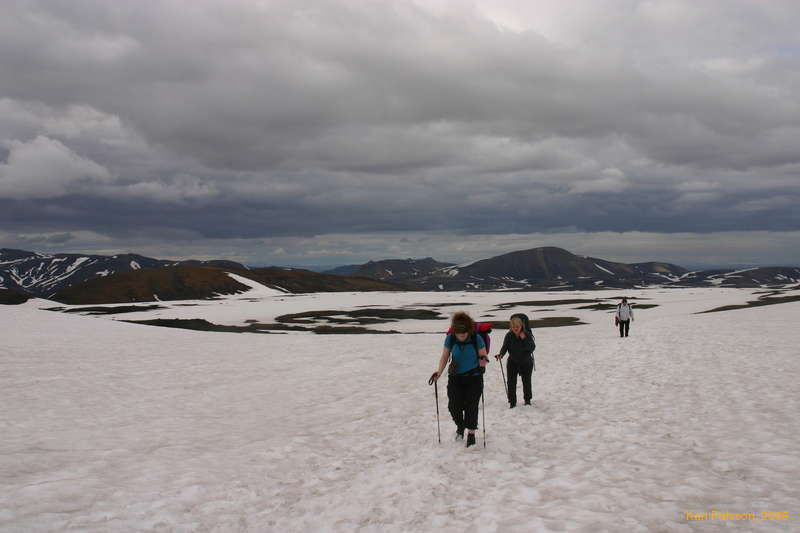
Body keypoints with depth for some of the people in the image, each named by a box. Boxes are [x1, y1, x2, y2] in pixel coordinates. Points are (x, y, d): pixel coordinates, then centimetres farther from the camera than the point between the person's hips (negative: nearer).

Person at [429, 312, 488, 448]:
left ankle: (471, 434, 13)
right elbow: (444, 357, 1)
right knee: (453, 406, -4)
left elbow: (484, 356, -6)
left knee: (471, 406, -4)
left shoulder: (476, 338, -14)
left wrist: (483, 360, -29)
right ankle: (460, 426, 27)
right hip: (455, 378, 2)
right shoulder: (450, 338, -8)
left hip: (474, 378, -2)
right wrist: (439, 372, -10)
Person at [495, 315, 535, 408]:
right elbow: (504, 347, -10)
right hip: (513, 362, 0)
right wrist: (501, 354, -29)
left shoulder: (527, 334, -12)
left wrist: (524, 339, -27)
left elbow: (532, 348, -18)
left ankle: (527, 399, 30)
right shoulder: (509, 336, -10)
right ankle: (512, 402, 8)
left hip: (526, 362, 0)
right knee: (511, 382, -3)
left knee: (526, 381, 11)